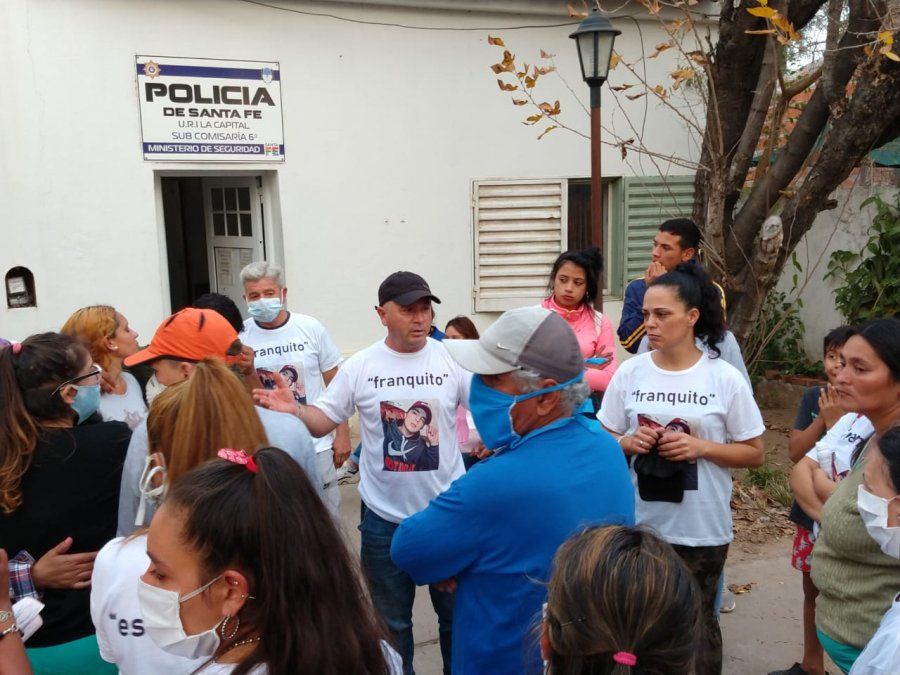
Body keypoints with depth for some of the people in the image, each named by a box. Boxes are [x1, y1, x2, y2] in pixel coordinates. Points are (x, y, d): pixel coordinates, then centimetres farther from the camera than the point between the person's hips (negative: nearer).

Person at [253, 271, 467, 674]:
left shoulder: (452, 359, -7)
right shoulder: (360, 366, -7)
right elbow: (324, 420, -2)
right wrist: (293, 410, -21)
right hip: (384, 517, 0)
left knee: (456, 611, 19)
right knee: (391, 619, 20)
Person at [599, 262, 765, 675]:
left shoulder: (725, 378, -8)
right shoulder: (630, 372, -3)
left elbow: (754, 453, -2)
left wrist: (701, 447, -18)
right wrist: (629, 442, -15)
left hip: (701, 528, -2)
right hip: (638, 523, 2)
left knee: (696, 623, 15)